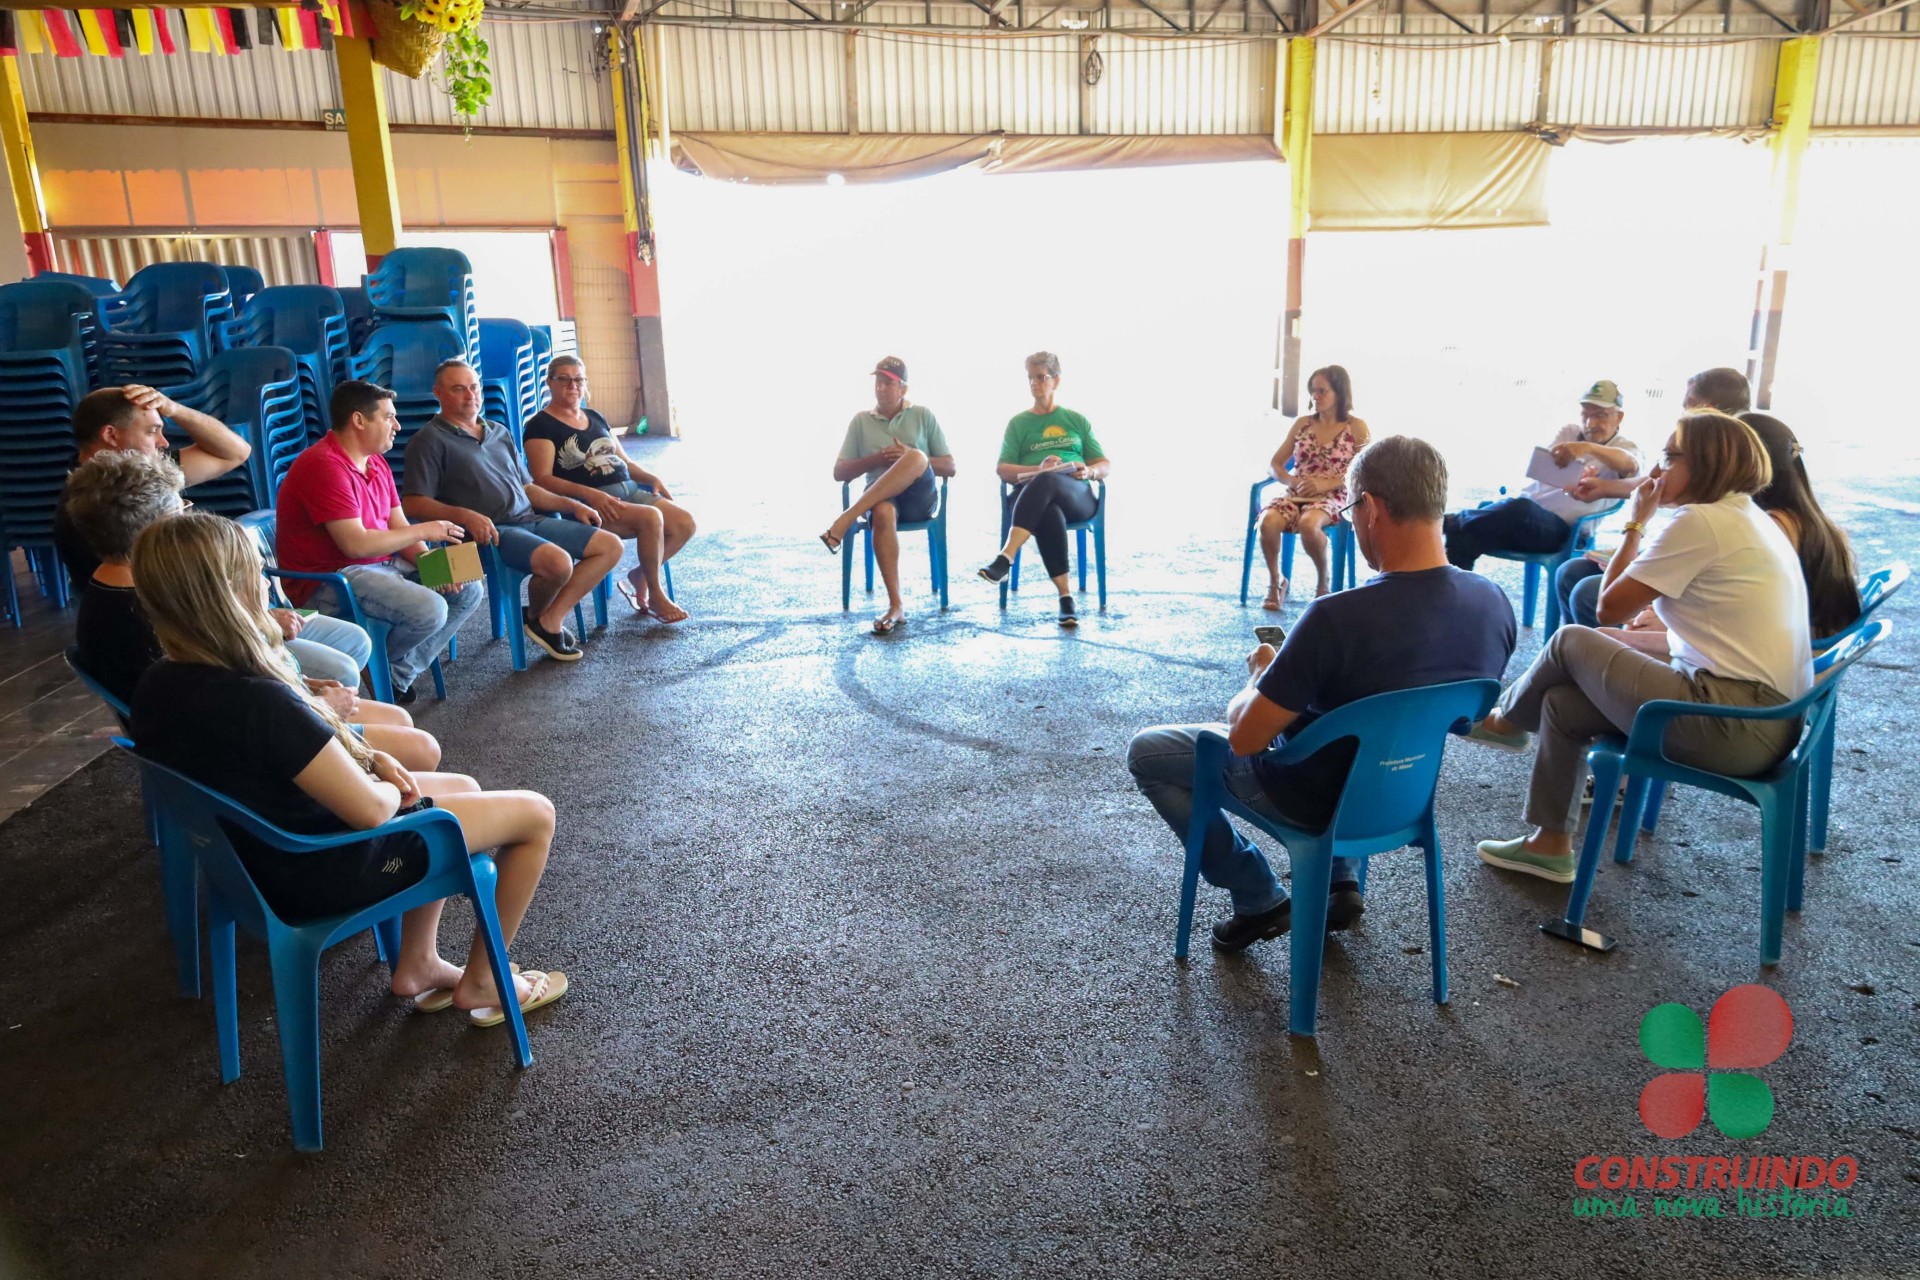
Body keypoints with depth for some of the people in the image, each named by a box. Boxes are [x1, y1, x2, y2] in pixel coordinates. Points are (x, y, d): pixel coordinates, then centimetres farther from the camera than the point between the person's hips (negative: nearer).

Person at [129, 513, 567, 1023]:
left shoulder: (158, 687, -7)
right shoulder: (261, 703, -35)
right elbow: (370, 809, -27)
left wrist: (365, 759, 0)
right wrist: (391, 787, -5)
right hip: (325, 871, -9)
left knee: (463, 788, 25)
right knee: (535, 813, 2)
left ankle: (416, 964, 28)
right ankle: (480, 984, 19)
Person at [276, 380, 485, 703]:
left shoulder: (377, 463, 11)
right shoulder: (324, 466, -20)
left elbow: (398, 527, 10)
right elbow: (355, 544, -26)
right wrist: (423, 531, -15)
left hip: (384, 563, 10)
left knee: (469, 590, 3)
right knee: (430, 610, -28)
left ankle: (401, 673, 4)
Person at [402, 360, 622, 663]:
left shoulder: (499, 433, 23)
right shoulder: (430, 441, 1)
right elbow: (412, 503, -9)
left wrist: (570, 504, 12)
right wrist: (464, 515, -24)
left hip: (530, 519, 8)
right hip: (490, 531, -8)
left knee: (610, 546, -3)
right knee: (557, 562, -33)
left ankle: (551, 619, -6)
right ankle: (536, 617, 2)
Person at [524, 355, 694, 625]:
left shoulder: (595, 418, 21)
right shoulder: (541, 426, -1)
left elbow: (623, 460, 24)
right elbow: (543, 480, -13)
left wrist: (651, 477, 4)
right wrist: (589, 494, -25)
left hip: (629, 490, 8)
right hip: (589, 504, -8)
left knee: (684, 523, -11)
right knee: (651, 518, -31)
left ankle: (638, 578, 9)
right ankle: (655, 594, -11)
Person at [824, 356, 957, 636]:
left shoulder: (923, 415, 14)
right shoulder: (861, 420, 16)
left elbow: (949, 468, 10)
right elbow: (839, 472, 13)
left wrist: (910, 457, -7)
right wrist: (875, 459, -4)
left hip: (919, 498, 0)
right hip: (881, 497, 0)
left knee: (917, 458, -35)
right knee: (883, 513, -39)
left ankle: (846, 520, -37)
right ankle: (896, 606, -41)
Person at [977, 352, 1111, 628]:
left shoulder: (1076, 420, 23)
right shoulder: (1018, 423, 21)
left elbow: (1106, 466, 19)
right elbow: (1002, 470, 9)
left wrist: (1089, 471, -6)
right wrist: (1038, 468, -11)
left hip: (1078, 496, 0)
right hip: (1033, 496, 0)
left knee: (1045, 481, -38)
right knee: (1047, 512, -40)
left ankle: (1005, 559, -52)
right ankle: (1065, 597, -45)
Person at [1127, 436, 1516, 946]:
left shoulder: (1338, 617, -34)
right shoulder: (1496, 604, -13)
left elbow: (1244, 737, -24)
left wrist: (1262, 674, -3)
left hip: (1324, 798, -6)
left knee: (1146, 751, 10)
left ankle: (1260, 900, 14)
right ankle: (1340, 881, 27)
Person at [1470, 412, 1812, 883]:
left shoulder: (1700, 521, -13)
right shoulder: (1754, 520, 16)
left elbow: (1610, 607, -8)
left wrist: (1636, 522, 1)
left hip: (1732, 728, -9)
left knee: (1571, 641, 3)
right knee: (1561, 702, 13)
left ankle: (1504, 720, 30)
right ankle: (1549, 843, 20)